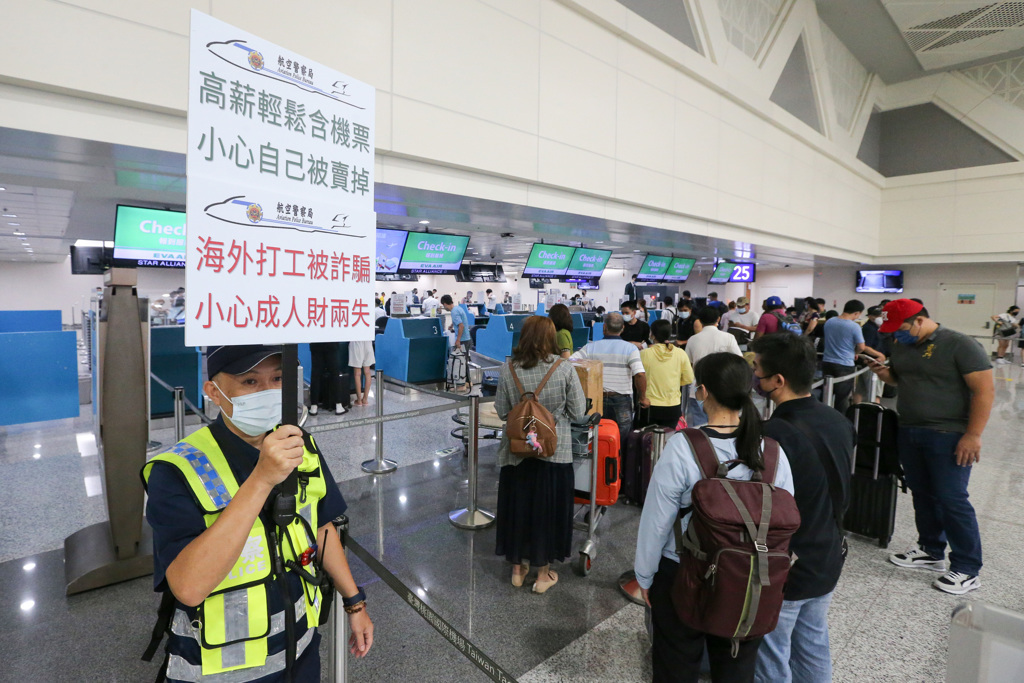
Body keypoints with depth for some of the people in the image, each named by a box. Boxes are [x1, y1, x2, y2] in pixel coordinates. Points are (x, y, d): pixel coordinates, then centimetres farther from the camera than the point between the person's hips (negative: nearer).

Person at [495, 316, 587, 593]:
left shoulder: (508, 369, -10)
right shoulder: (564, 368, -14)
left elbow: (502, 411, -3)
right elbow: (579, 414, -10)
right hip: (554, 452, -2)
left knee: (517, 506, 17)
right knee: (547, 509, 14)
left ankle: (518, 568, 34)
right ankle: (543, 574, 29)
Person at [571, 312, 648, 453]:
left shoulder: (591, 347, 0)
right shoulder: (630, 348, -6)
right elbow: (640, 374, -18)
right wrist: (643, 398, -5)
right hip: (621, 400, -2)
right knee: (621, 444, 9)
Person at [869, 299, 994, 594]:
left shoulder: (960, 345, -13)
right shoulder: (901, 346, 7)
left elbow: (985, 390, -15)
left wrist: (973, 435, -19)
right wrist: (886, 374, -5)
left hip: (948, 435, -6)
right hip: (909, 432, 7)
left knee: (951, 499, -2)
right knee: (923, 495, 14)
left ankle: (967, 570, 12)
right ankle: (930, 551, 29)